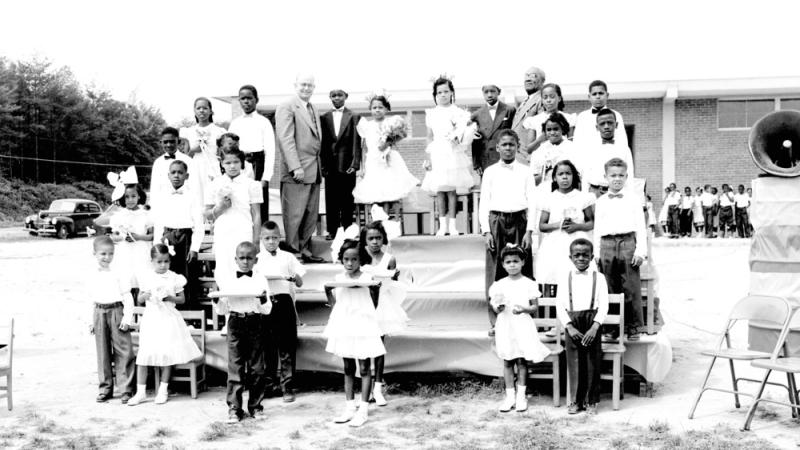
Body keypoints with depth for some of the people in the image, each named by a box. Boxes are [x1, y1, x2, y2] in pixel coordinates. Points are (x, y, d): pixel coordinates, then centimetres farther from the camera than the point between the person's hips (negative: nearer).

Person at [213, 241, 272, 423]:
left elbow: (267, 310, 0)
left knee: (256, 367, 5)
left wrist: (263, 300, -20)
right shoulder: (227, 280, 4)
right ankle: (234, 407, 6)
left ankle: (255, 405, 15)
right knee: (235, 367, 0)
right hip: (235, 322, 0)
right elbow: (222, 310, 6)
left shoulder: (261, 279, 3)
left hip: (255, 324, 0)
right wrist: (216, 299, -13)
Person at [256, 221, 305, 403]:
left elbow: (300, 283, 8)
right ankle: (267, 383, 20)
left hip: (284, 301, 0)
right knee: (266, 347, 6)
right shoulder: (257, 259, 10)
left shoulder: (287, 257, 10)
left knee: (287, 347, 0)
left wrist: (293, 277, -14)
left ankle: (287, 386, 6)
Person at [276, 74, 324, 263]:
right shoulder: (286, 108, -6)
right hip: (297, 171, -8)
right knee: (294, 214, -4)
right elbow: (286, 139, -14)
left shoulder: (313, 110, 20)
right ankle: (292, 251, 5)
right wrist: (296, 167, -20)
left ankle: (304, 249, 19)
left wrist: (319, 168, 13)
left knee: (311, 214, 10)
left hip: (314, 170, 8)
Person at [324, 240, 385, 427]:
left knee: (364, 368, 1)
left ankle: (363, 409, 6)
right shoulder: (338, 279, 4)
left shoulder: (368, 279, -5)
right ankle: (350, 406, 21)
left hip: (363, 325, -4)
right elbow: (334, 303, 9)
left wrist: (376, 289, -19)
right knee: (348, 368, 12)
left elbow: (374, 305, -3)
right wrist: (327, 290, -7)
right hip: (344, 326, 4)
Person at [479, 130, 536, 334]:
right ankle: (496, 321, 6)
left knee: (522, 271, -1)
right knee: (495, 271, 0)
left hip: (519, 221, 0)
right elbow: (483, 203, 6)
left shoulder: (525, 172, 8)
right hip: (496, 222, 0)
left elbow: (531, 203, 5)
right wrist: (486, 231, -3)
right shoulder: (490, 172, 8)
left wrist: (529, 231, -4)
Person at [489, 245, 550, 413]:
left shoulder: (529, 284, 0)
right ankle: (510, 396, 13)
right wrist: (497, 307, -14)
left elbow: (535, 307, 2)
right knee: (507, 361, 5)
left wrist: (524, 309, -17)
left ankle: (521, 396, 12)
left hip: (523, 325, -2)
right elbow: (496, 310, 8)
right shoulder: (499, 285, 5)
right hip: (505, 325, 2)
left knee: (522, 361, 2)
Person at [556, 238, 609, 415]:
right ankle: (575, 401, 14)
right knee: (574, 362, 3)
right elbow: (560, 306, 1)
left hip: (592, 322, 0)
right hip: (572, 323, 1)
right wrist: (569, 327, -11)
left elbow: (604, 305, -4)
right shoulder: (565, 278, 4)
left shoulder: (598, 278, 2)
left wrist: (594, 327, -16)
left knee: (593, 363, 2)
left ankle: (591, 401, 14)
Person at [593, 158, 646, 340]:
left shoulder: (633, 200, 6)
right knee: (610, 289, 5)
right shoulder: (601, 202, 12)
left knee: (631, 289, -2)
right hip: (607, 244, 2)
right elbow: (597, 228, 13)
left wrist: (640, 250, -4)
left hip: (628, 243, -2)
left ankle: (633, 327, 7)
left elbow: (640, 227, 4)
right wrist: (596, 252, 8)